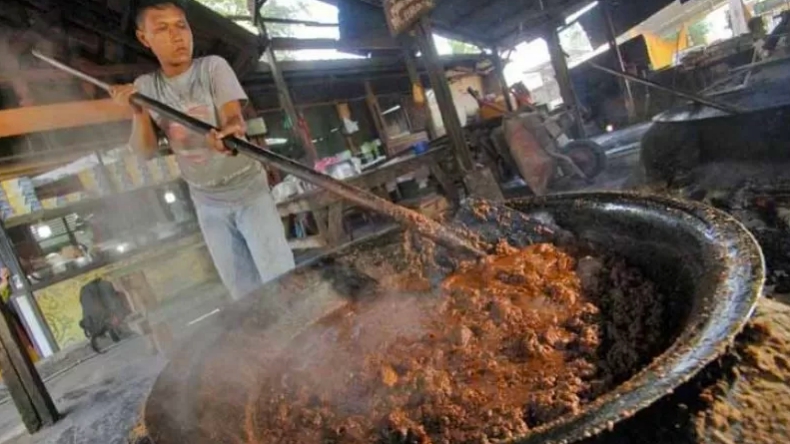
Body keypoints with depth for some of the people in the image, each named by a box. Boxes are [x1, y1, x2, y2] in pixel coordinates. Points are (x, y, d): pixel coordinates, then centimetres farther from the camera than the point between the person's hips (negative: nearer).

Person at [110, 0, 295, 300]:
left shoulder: (213, 67, -10)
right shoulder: (145, 86, 0)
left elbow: (233, 117, -26)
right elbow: (146, 151, -4)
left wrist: (232, 131, -49)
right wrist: (138, 114, -23)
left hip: (247, 189, -3)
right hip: (207, 202, 4)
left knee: (281, 278, -4)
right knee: (242, 291, 11)